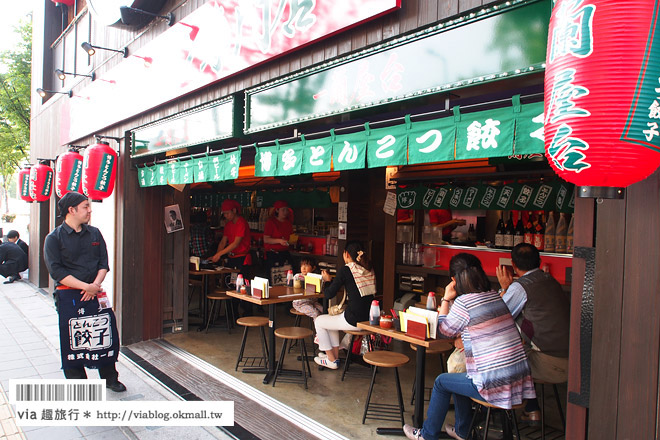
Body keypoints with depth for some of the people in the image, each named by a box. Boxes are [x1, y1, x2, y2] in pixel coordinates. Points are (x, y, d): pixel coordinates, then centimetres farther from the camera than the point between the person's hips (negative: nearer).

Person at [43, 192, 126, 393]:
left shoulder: (94, 233, 9)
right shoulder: (54, 238, -4)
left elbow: (104, 263, 7)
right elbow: (56, 271, -12)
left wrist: (95, 285, -10)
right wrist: (86, 286, -17)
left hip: (95, 293, 4)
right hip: (69, 296, -3)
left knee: (106, 334, 5)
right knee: (73, 341, 3)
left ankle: (110, 378, 22)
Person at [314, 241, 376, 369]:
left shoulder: (345, 270, -12)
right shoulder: (369, 269, 7)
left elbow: (329, 295, -9)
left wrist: (327, 280, 11)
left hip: (354, 321, -8)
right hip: (369, 319, 8)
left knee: (318, 321, 18)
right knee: (332, 319, 31)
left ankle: (331, 361, 24)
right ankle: (335, 355, 35)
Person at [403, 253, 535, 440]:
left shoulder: (463, 302, -16)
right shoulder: (494, 296, 6)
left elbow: (444, 331, 2)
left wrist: (446, 299, 7)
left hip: (496, 386, -7)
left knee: (442, 382, 16)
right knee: (459, 378, 29)